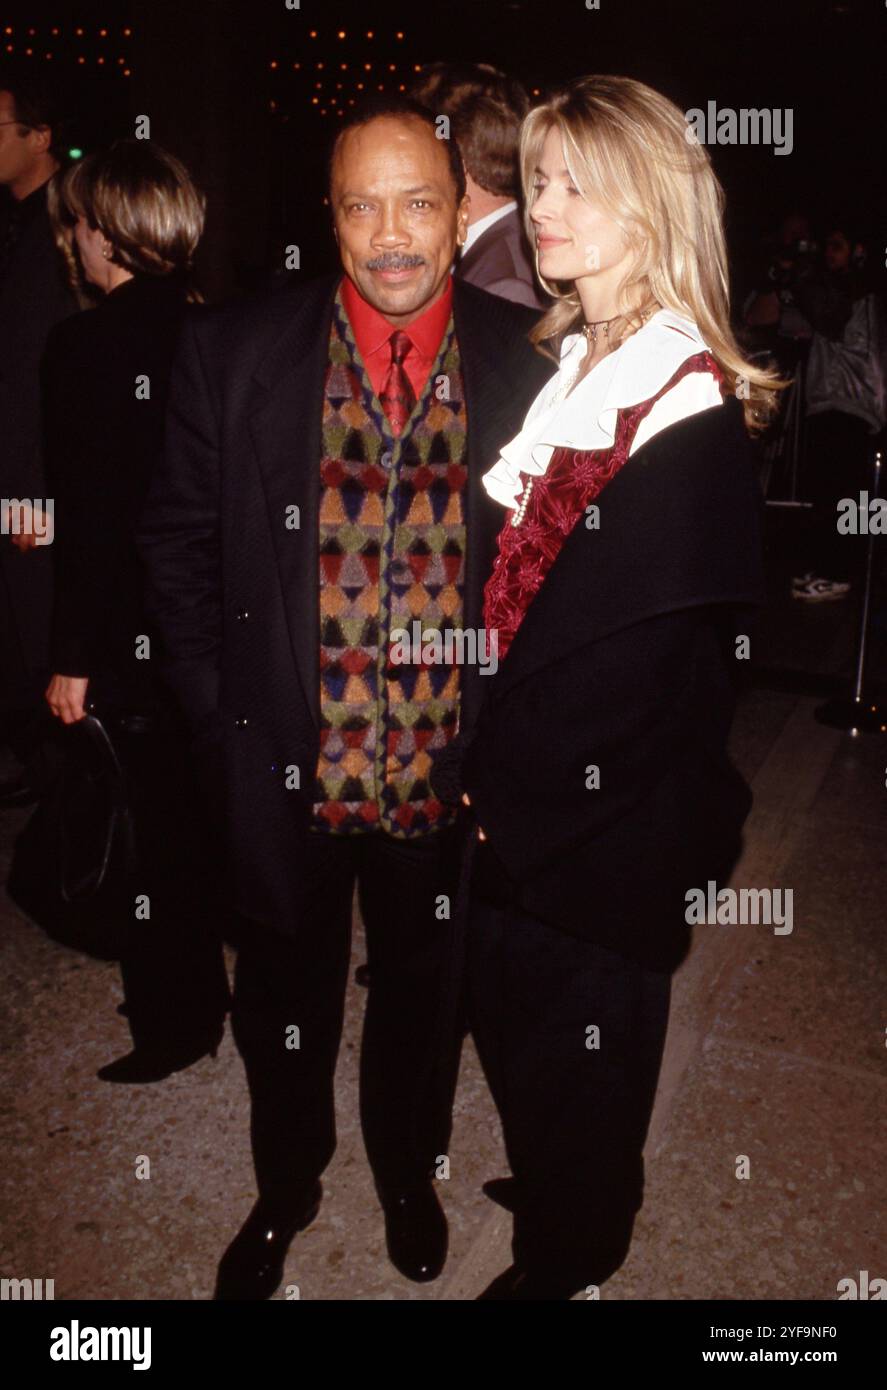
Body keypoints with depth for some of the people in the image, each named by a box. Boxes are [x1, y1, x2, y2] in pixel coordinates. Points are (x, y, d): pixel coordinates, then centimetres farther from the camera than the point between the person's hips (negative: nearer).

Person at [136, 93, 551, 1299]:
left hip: (449, 763, 1)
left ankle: (406, 1175, 53)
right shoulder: (235, 353, -8)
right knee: (285, 996, 21)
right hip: (284, 764, 0)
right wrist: (221, 721, -4)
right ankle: (285, 1190, 51)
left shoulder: (528, 363, -8)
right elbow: (180, 543, -1)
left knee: (419, 987, 23)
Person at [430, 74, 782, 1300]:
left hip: (602, 804, -7)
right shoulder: (565, 359, 7)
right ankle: (553, 1191, 49)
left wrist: (495, 779, -12)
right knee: (508, 1003, 22)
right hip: (524, 778, 7)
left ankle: (568, 1252, 40)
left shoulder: (687, 406, -18)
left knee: (576, 1031, 13)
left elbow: (633, 656, -21)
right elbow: (517, 572, 7)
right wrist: (483, 760, 2)